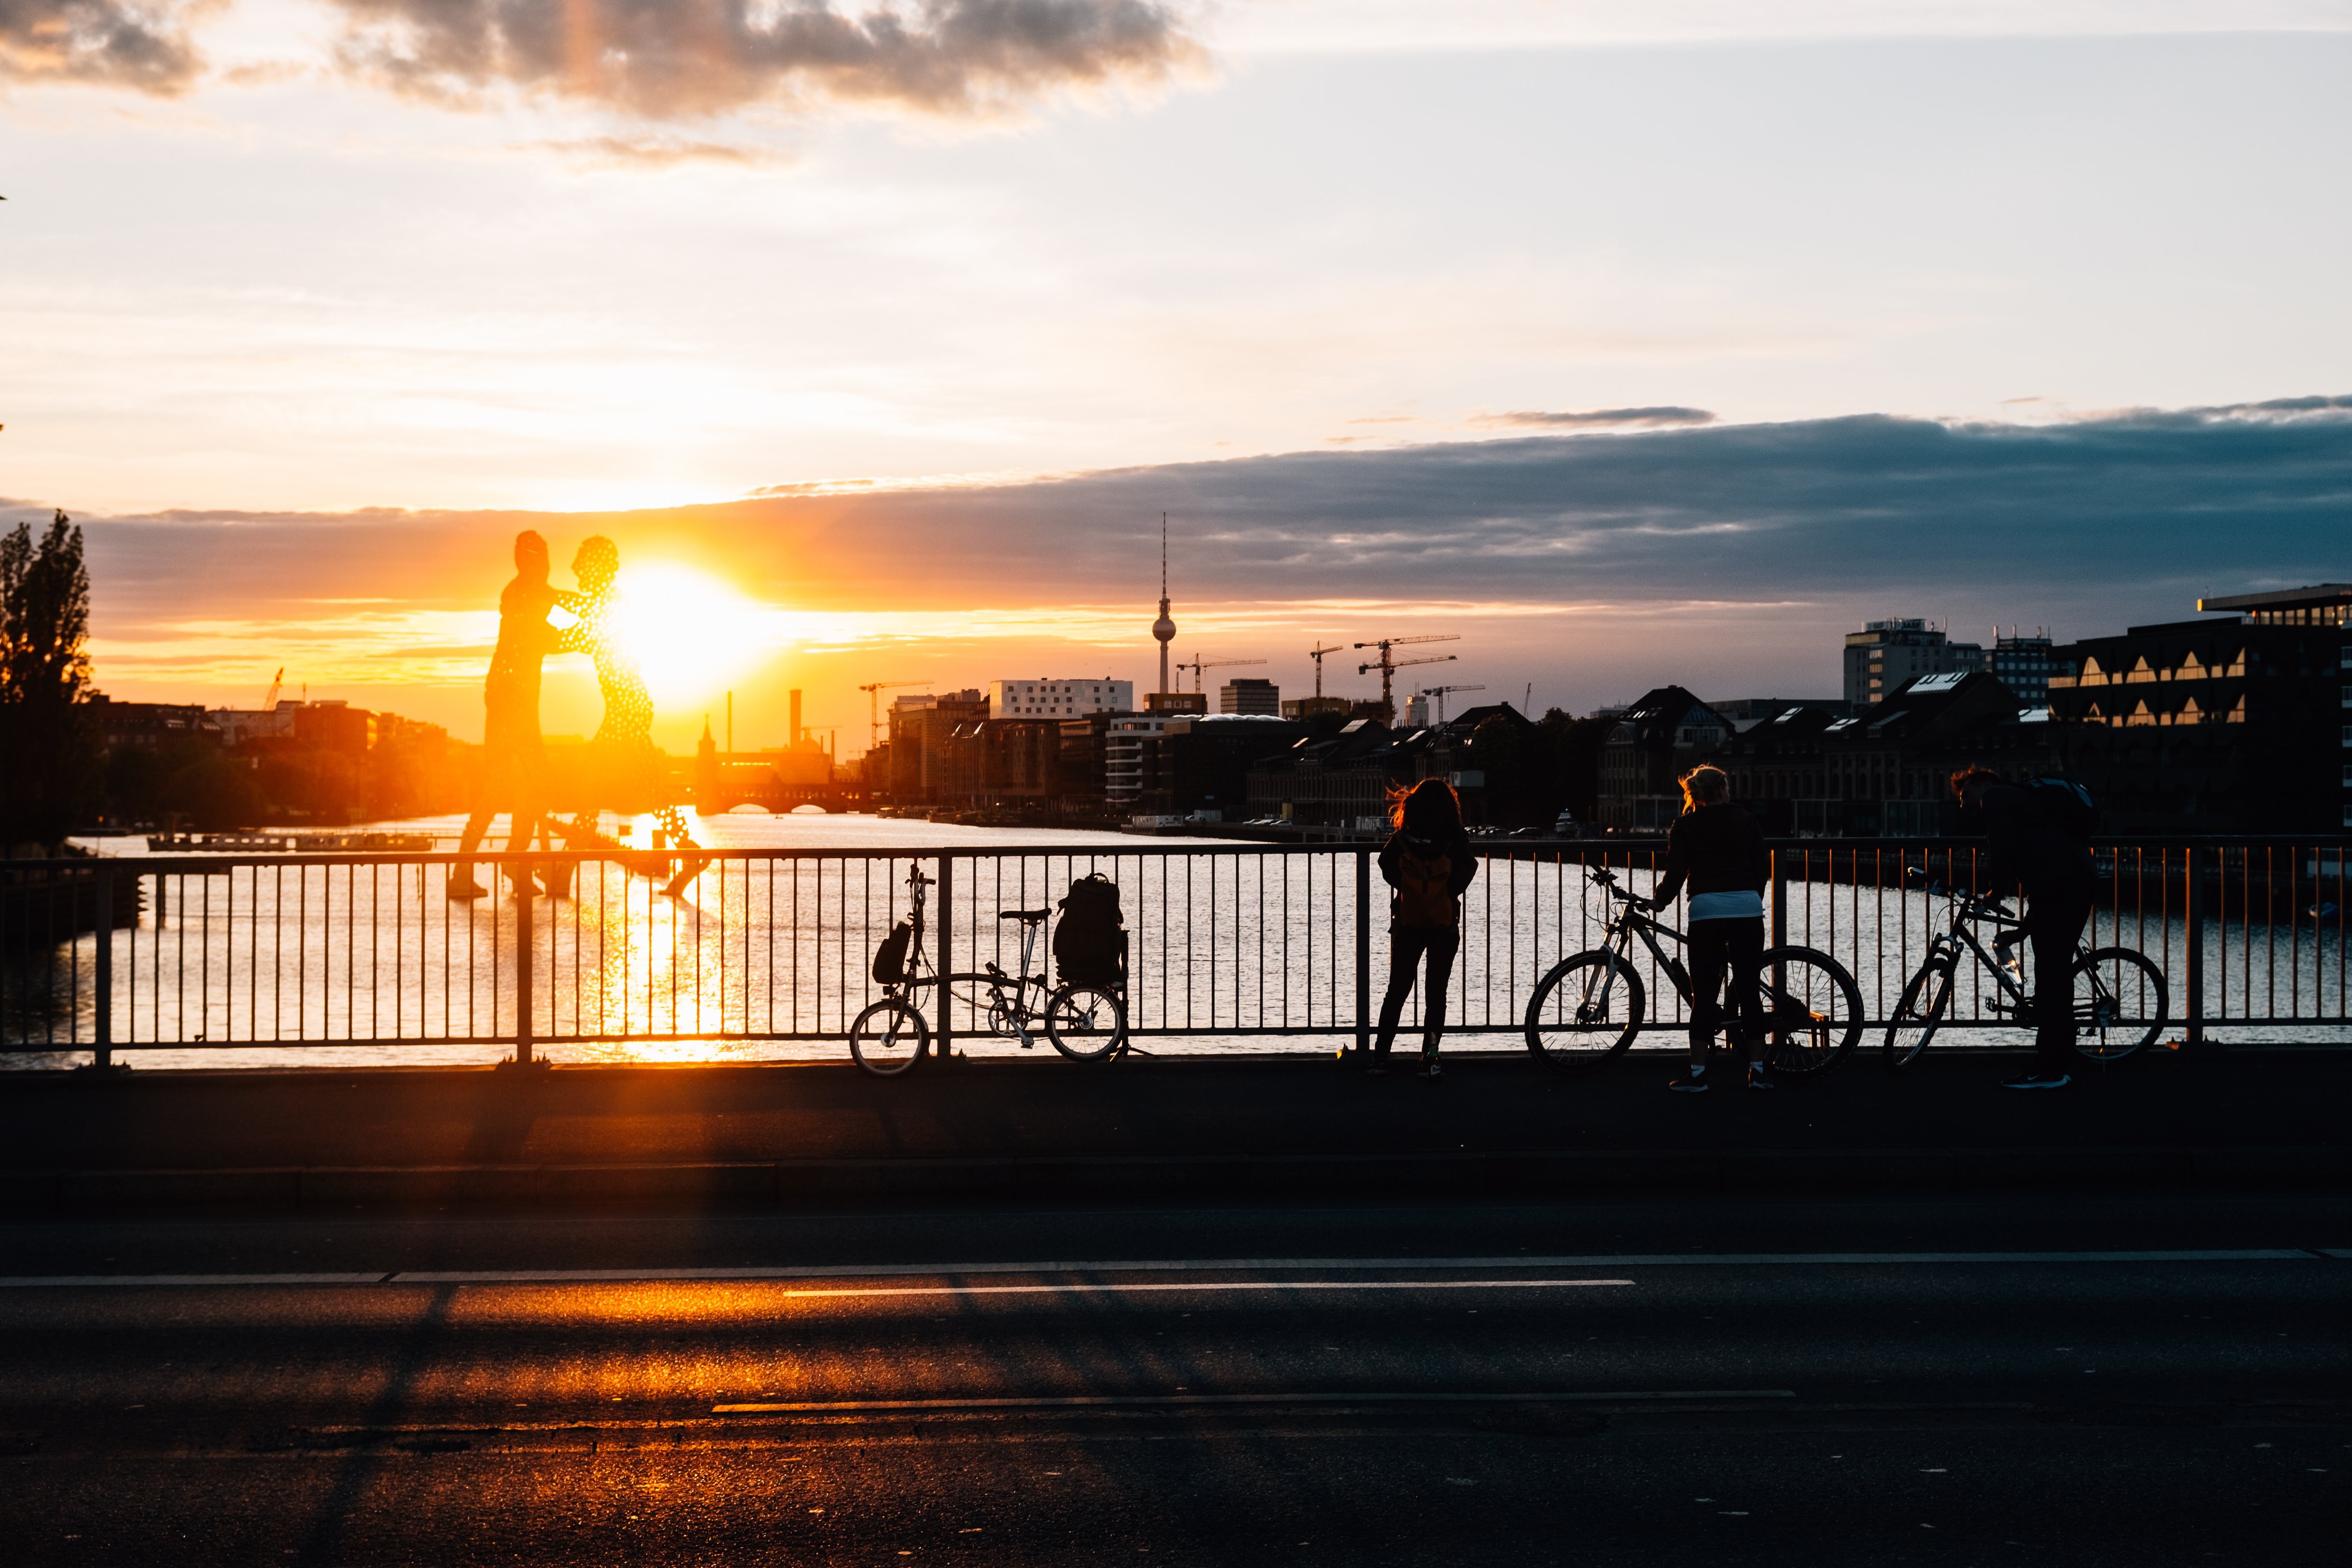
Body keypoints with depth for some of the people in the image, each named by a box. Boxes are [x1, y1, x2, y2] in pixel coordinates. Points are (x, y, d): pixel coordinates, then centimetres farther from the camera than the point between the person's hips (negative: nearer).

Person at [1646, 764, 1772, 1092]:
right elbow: (1763, 866, 12)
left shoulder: (1685, 825, 7)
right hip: (1748, 911, 2)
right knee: (1748, 992, 8)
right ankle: (1758, 1070, 9)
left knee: (1704, 994, 0)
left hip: (1707, 909, -2)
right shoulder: (1745, 821, 12)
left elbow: (1677, 871, -1)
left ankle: (1697, 1073, -3)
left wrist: (1659, 901, 13)